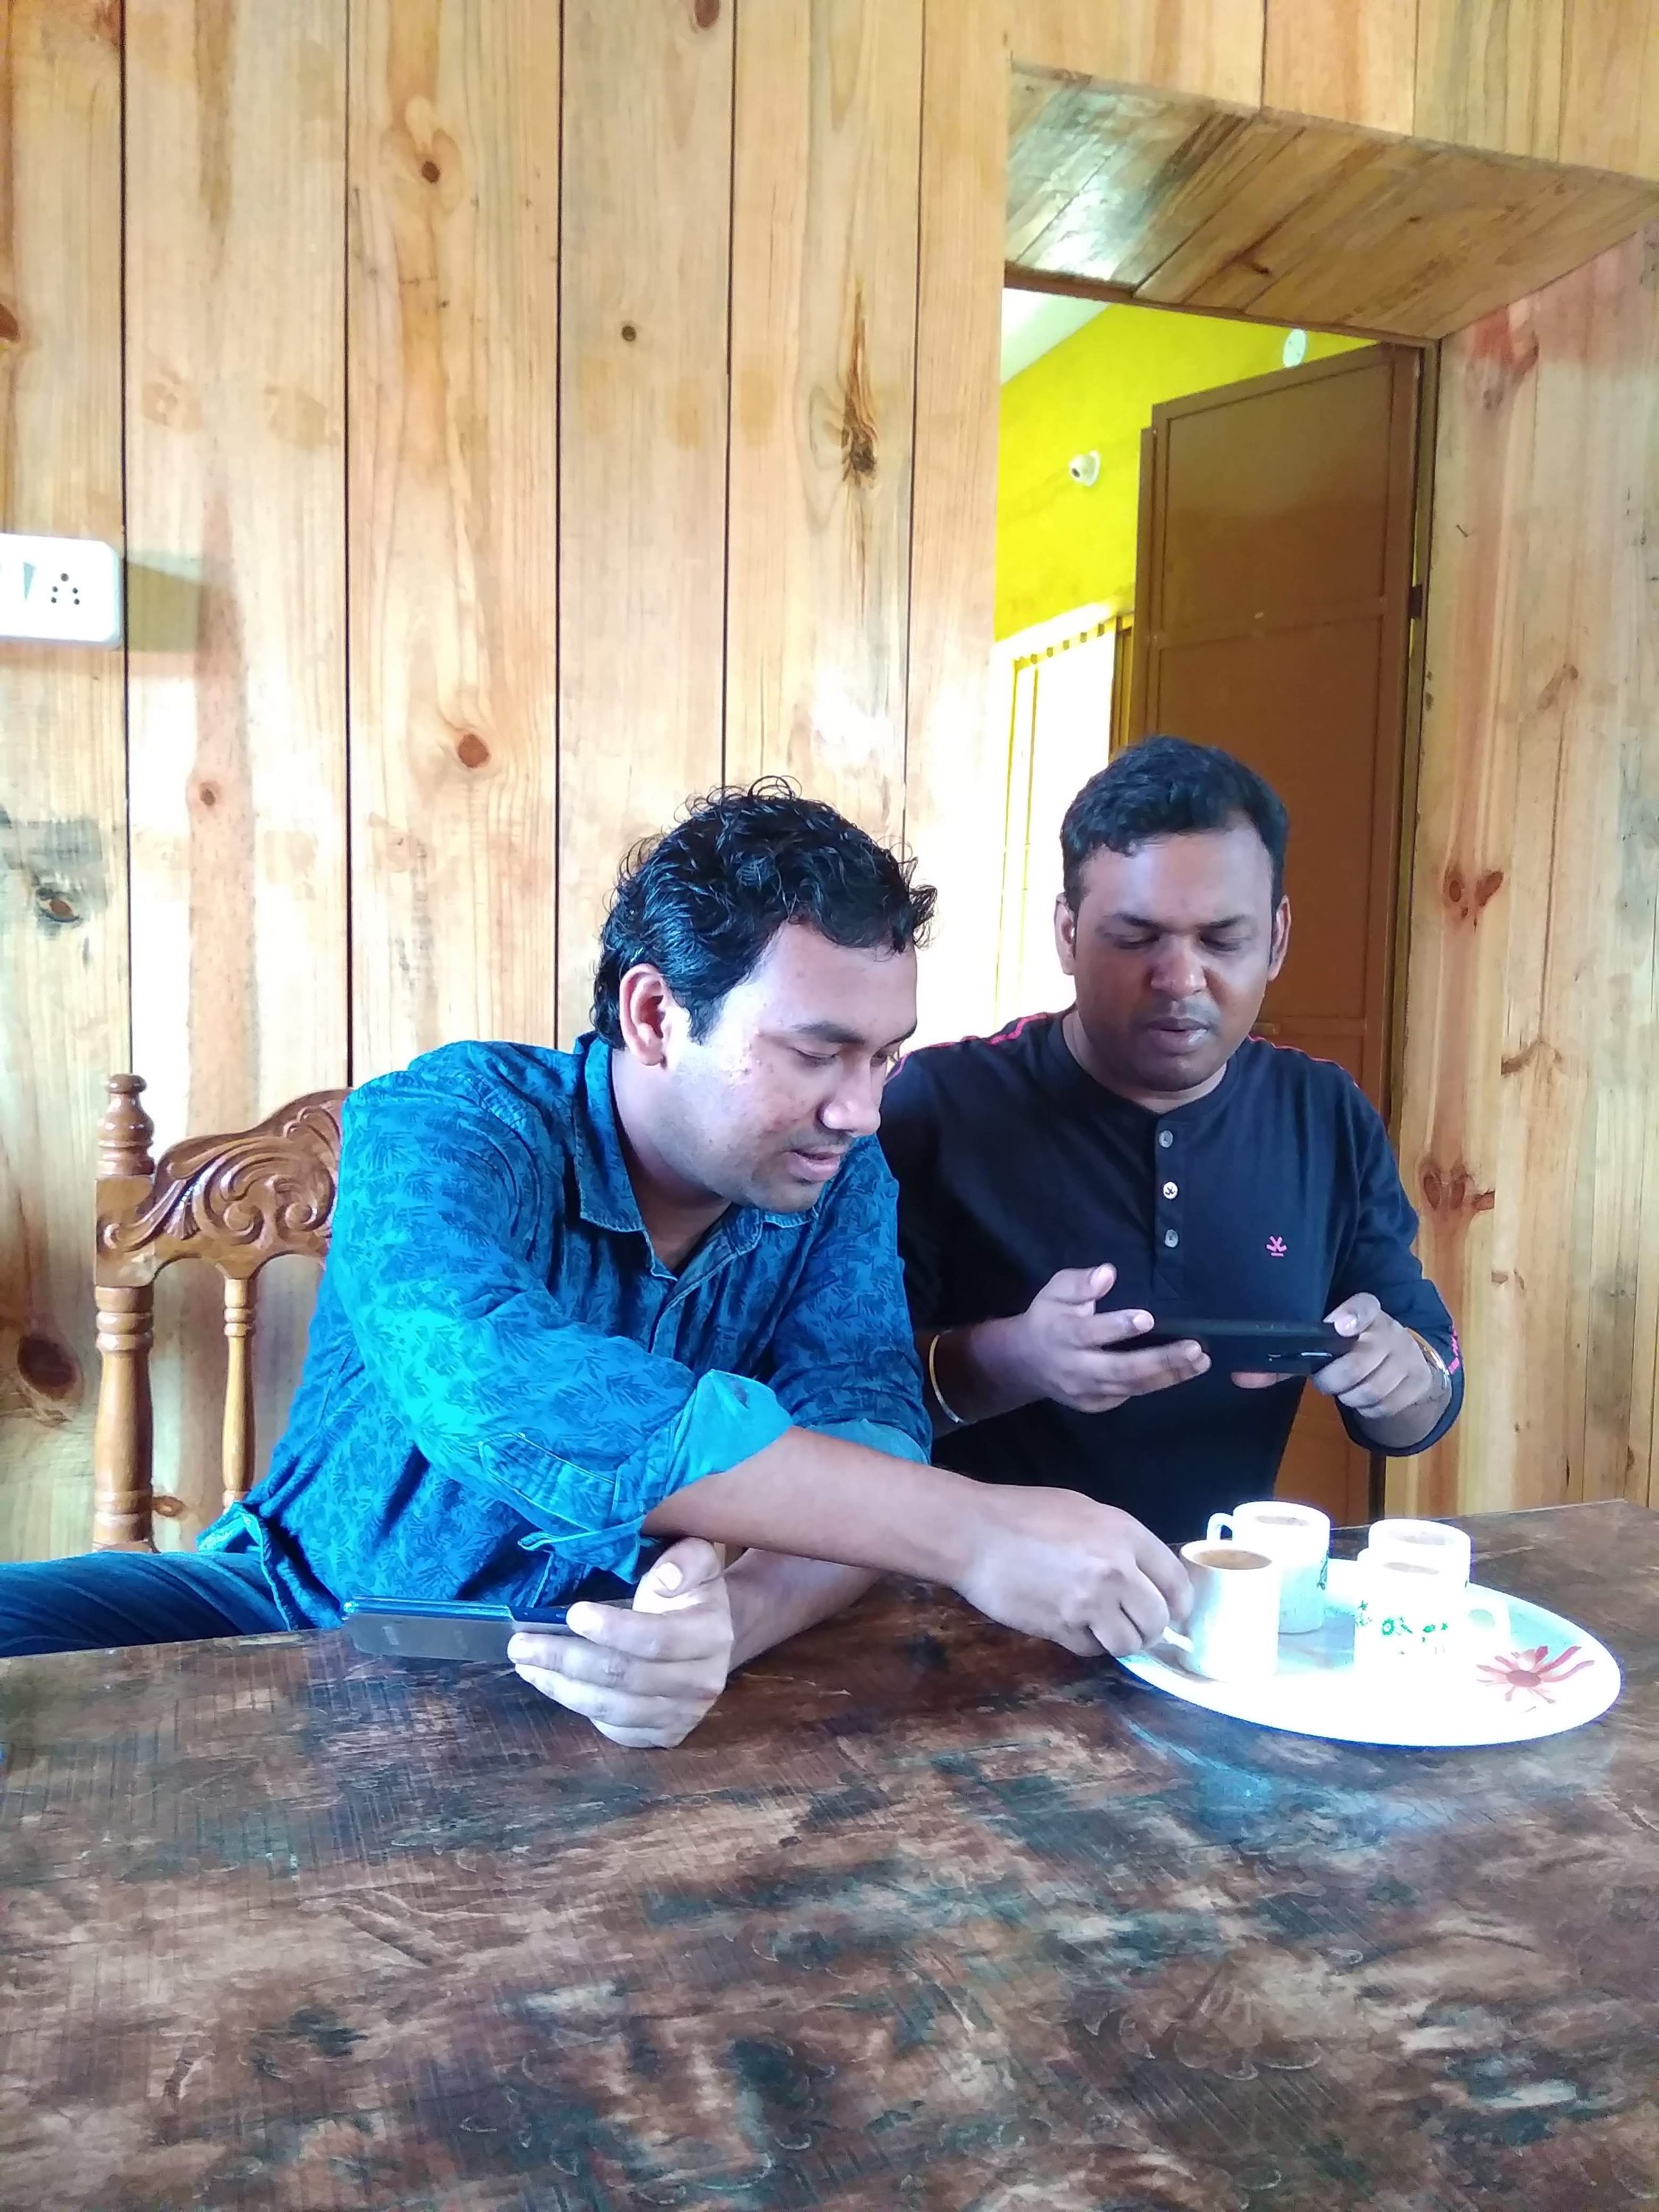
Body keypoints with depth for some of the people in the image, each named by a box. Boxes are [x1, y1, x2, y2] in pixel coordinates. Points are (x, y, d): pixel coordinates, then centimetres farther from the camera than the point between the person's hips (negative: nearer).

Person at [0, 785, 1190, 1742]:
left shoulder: (838, 1181, -6)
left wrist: (735, 1618, -43)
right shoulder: (447, 1124, -21)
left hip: (594, 1678, 4)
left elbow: (863, 1425, -19)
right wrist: (970, 1531, -41)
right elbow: (498, 1389, -40)